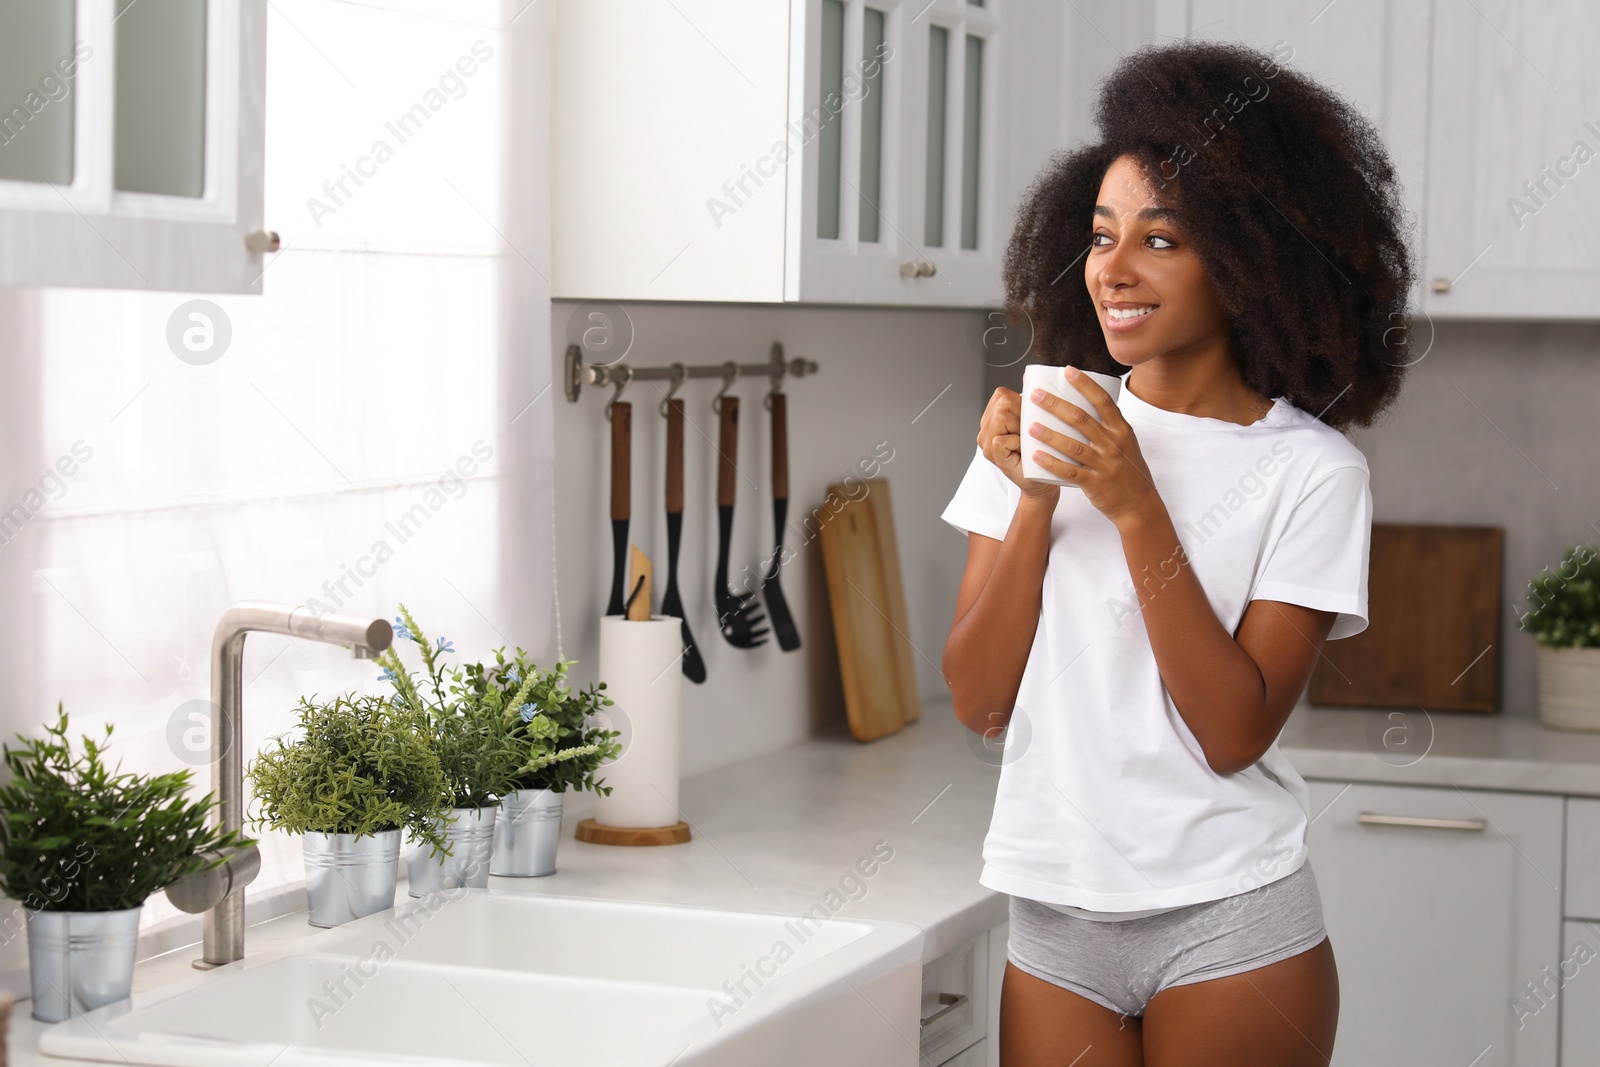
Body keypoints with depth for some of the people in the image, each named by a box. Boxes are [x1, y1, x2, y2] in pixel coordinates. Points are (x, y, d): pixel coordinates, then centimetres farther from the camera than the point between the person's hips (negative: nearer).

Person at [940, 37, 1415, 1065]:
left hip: (1229, 928, -3)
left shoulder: (1311, 470, -6)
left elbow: (1234, 731, -14)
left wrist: (1134, 506, -18)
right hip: (1056, 915, 3)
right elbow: (979, 700, 0)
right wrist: (1034, 501, -12)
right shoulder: (1041, 425, 4)